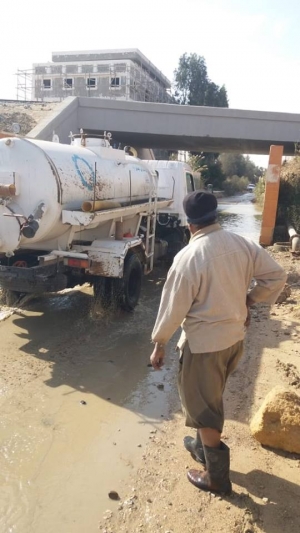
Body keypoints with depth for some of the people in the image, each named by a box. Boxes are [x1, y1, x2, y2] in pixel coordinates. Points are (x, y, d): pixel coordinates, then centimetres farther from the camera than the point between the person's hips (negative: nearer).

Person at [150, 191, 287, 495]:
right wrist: (250, 299, 12)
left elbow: (173, 306, -16)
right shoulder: (242, 245, -4)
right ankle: (202, 445, 47)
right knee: (209, 399, 26)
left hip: (204, 343, -7)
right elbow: (276, 277, 1)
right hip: (235, 336, 7)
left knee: (202, 406, 11)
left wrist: (159, 343, -3)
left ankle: (217, 477, 25)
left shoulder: (188, 258, -22)